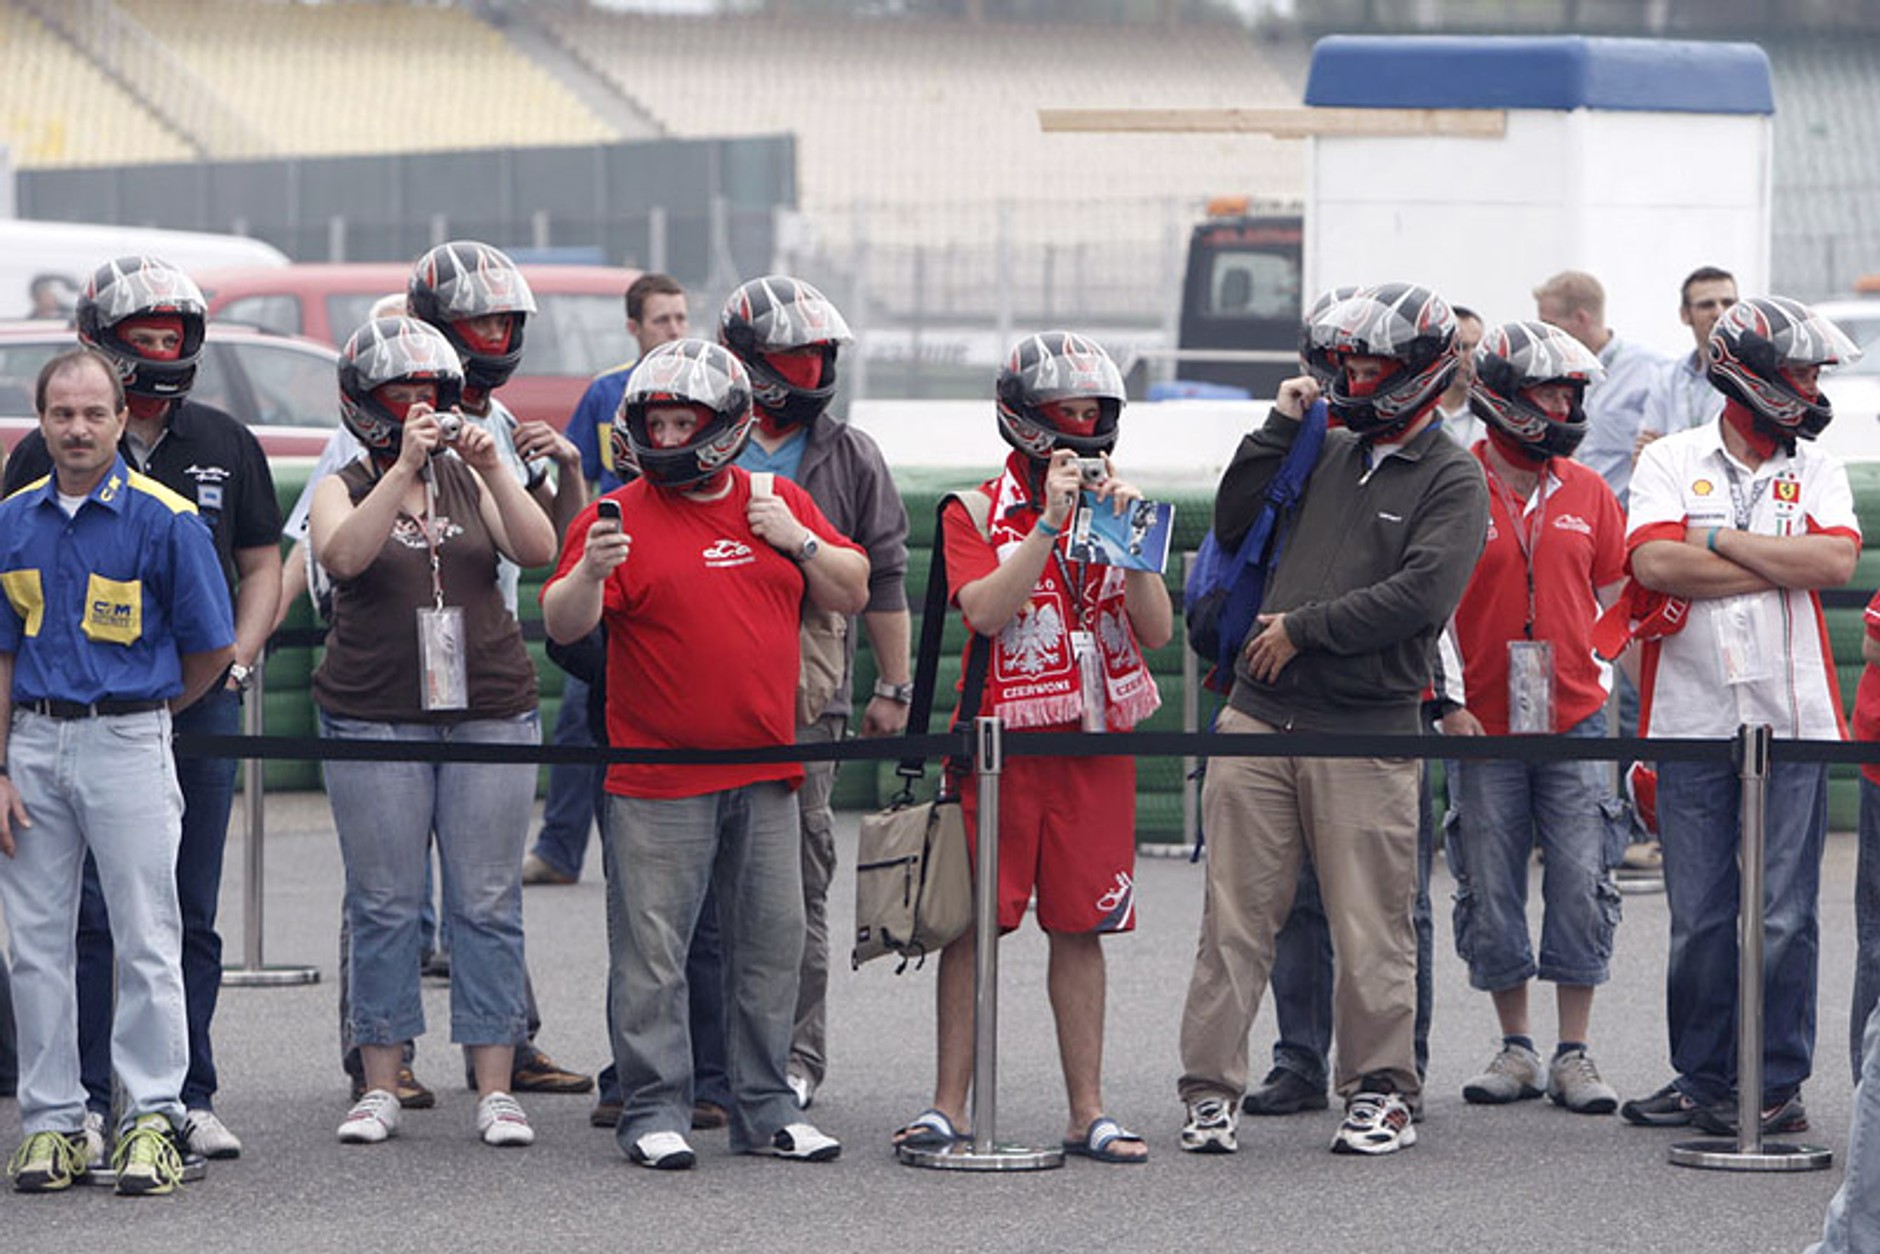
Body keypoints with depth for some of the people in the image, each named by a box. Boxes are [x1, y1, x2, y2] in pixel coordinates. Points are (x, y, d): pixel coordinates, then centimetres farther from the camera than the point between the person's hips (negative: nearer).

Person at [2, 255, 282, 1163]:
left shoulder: (224, 446, 11)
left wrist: (233, 663, 0)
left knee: (190, 913, 6)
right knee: (89, 913, -4)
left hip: (202, 706, 3)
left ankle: (189, 1097, 11)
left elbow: (261, 567, 15)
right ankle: (83, 1099, 1)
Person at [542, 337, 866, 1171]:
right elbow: (562, 626, -10)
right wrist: (590, 573, -30)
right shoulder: (620, 516, -2)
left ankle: (764, 1108, 18)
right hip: (656, 782, -4)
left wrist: (799, 542, -3)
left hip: (763, 775, 4)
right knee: (653, 951, -4)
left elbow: (852, 594, 13)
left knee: (770, 944, 9)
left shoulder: (778, 505, 10)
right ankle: (654, 1110, 2)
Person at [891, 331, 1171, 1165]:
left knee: (1081, 929, 4)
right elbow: (985, 610, -16)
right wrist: (1051, 521, -17)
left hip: (1095, 748, 3)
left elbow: (1158, 630, 3)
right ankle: (949, 1105, 5)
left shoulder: (1111, 510, 12)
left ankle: (1087, 1112, 9)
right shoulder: (976, 513, 1)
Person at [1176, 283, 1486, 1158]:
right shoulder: (1325, 454, 16)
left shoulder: (1450, 479, -1)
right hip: (1259, 718, 5)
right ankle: (1211, 1089, 6)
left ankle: (1379, 1092, 11)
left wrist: (1304, 628, -11)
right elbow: (1234, 527, 16)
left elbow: (1424, 593, -14)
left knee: (1370, 923, 1)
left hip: (1366, 733, -5)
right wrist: (1280, 428, 7)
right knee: (1236, 914, 3)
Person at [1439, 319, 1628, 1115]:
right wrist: (1446, 701, -7)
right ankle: (1516, 1050, 16)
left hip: (1575, 722, 2)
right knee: (1490, 892, 3)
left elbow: (1616, 600, 16)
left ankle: (1574, 1056, 4)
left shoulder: (1586, 493, 8)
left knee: (1581, 886, -3)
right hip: (1484, 725, -2)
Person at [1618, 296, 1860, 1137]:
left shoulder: (1815, 470, 9)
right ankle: (1702, 1078, 15)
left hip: (1792, 722, 0)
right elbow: (1654, 564, -12)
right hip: (1692, 721, 0)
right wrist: (1781, 566, -9)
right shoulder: (1671, 463, 5)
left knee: (1782, 919, -1)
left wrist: (1718, 540, -8)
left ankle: (1776, 1083, 6)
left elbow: (1834, 561, -9)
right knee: (1698, 920, 4)